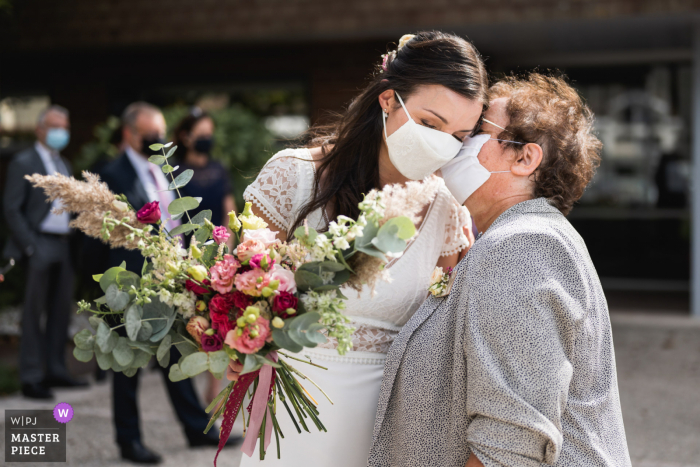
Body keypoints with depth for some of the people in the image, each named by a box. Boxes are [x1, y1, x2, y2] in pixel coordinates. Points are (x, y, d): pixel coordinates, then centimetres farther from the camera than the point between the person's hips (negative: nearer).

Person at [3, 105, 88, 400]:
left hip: (63, 246, 7)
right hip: (39, 245, -6)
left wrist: (74, 242, 7)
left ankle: (55, 370, 18)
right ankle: (31, 377, 3)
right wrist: (29, 246, -14)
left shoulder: (65, 165, 17)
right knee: (33, 313, -2)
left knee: (61, 311, 9)